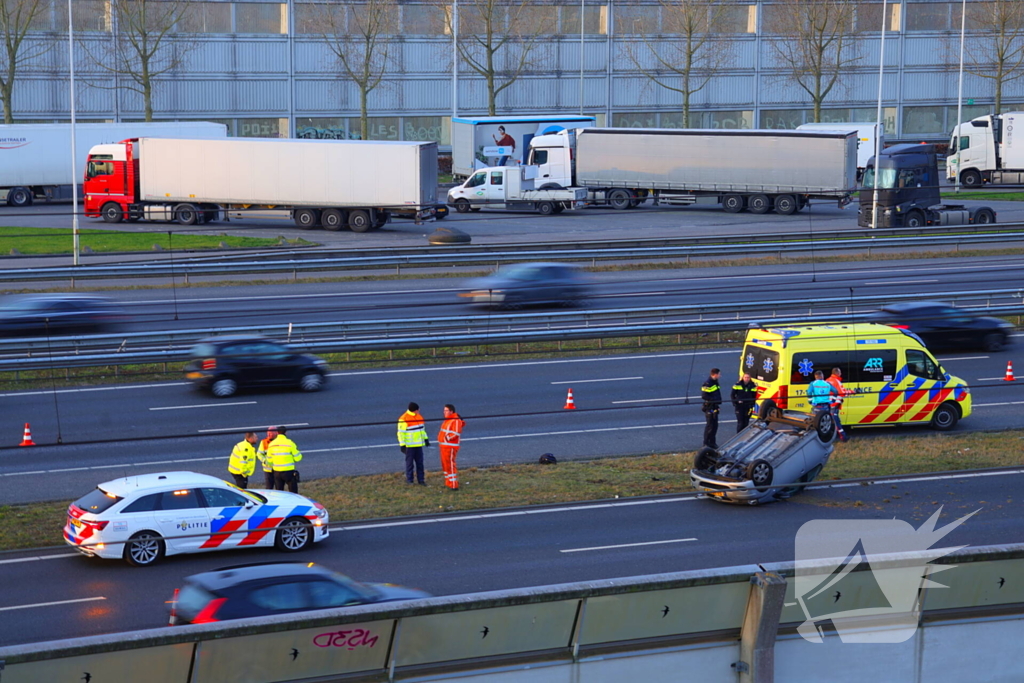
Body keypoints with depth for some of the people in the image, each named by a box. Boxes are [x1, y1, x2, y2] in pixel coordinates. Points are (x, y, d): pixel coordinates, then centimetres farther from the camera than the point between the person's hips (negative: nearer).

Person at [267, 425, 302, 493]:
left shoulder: (271, 444, 2)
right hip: (289, 471, -4)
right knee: (293, 492, 4)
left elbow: (269, 459, 8)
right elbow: (297, 458, -7)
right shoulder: (290, 443, -12)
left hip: (277, 472, 4)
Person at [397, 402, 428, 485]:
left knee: (420, 463, 10)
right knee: (409, 463, 3)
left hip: (419, 444, 7)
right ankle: (409, 480, 13)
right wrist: (402, 445, -17)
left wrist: (425, 438, 19)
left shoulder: (419, 416, 8)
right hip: (409, 445, -7)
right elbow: (401, 432, -14)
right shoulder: (403, 419, -15)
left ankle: (421, 480, 17)